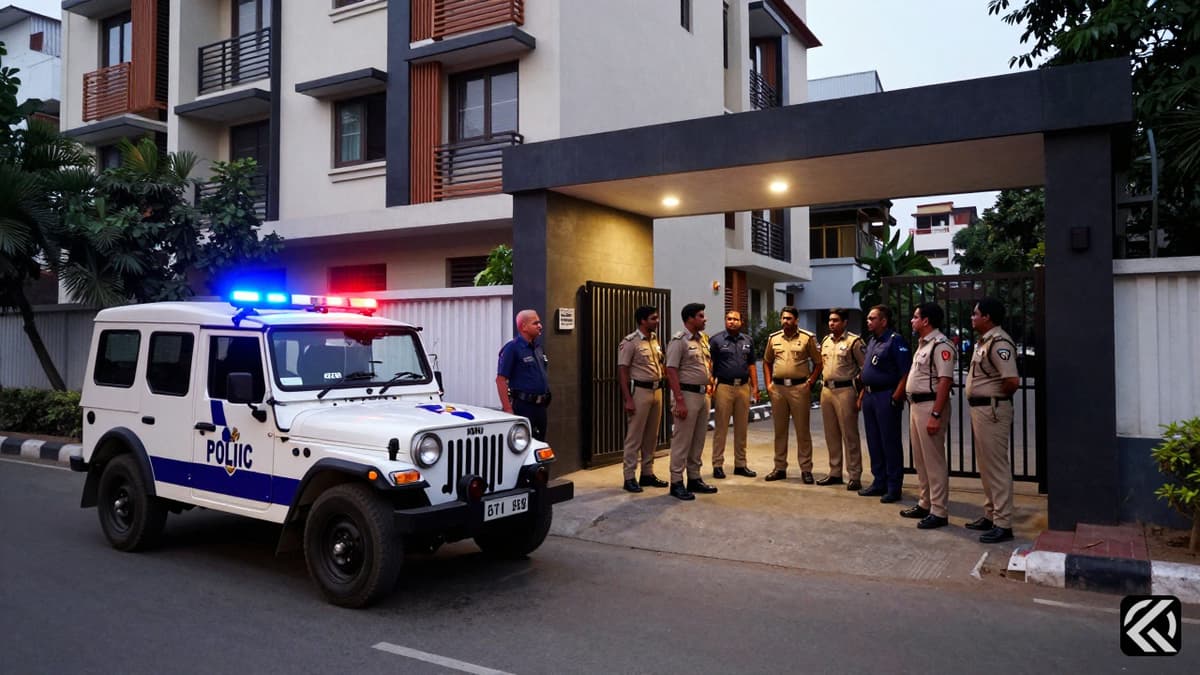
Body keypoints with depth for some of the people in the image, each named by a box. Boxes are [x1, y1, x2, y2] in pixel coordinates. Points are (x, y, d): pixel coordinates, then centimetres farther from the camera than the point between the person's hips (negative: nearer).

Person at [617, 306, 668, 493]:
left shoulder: (654, 339, 11)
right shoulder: (630, 342, -11)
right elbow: (622, 372, -13)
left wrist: (661, 387, 11)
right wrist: (628, 399, -17)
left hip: (657, 390, 7)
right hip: (640, 391, -7)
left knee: (652, 435, 12)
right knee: (635, 435, -2)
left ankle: (647, 473, 22)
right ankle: (629, 477, 4)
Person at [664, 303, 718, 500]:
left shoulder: (703, 338, 12)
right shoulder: (678, 341, -12)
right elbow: (671, 371, -17)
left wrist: (709, 382, 13)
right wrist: (679, 401, -22)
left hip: (703, 394, 8)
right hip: (687, 394, -8)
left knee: (698, 440, 14)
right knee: (682, 440, -3)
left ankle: (694, 478, 23)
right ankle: (676, 483, 3)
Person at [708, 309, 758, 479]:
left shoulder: (748, 341, 12)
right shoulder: (716, 340, -1)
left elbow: (751, 365, 14)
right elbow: (709, 364, -4)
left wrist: (755, 386, 8)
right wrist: (710, 385, -13)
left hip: (743, 387, 4)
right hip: (724, 387, -4)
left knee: (742, 428, 9)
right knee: (721, 427, -1)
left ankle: (740, 464, 17)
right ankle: (718, 465, 5)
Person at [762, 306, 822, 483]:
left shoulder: (807, 338, -1)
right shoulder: (773, 338, 9)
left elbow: (818, 363, 2)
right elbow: (767, 362, 18)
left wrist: (810, 382, -7)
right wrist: (768, 383, 9)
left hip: (799, 387, -4)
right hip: (778, 388, 4)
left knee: (802, 430, 1)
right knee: (779, 430, 10)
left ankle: (806, 469, 8)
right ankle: (780, 468, 18)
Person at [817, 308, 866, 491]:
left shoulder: (854, 341, -8)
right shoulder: (825, 341, 14)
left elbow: (865, 368, -9)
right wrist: (826, 381, 14)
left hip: (845, 390, -7)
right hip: (827, 390, 7)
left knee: (849, 435, -4)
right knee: (831, 435, 12)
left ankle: (855, 476, 2)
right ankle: (835, 473, 22)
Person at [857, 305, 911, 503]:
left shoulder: (895, 341, -12)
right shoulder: (872, 341, 16)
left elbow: (906, 373, -17)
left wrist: (895, 398, -21)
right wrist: (861, 395, 17)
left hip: (886, 397, -9)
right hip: (869, 396, 9)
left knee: (890, 443, -2)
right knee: (874, 442, 14)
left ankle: (894, 488, 6)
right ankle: (879, 482, 24)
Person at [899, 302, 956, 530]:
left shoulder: (940, 345, -15)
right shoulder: (923, 343, 16)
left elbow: (945, 381, -21)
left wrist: (935, 415, -25)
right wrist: (914, 407, 15)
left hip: (930, 406, -10)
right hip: (916, 404, 10)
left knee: (934, 460, -4)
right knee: (920, 459, 17)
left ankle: (938, 512, 2)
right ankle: (925, 504, 28)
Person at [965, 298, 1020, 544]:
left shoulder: (999, 343, -19)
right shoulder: (983, 341, 13)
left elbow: (1013, 381, -29)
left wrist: (997, 397, -11)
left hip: (992, 410, -10)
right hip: (980, 409, 10)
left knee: (997, 467, -5)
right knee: (986, 466, 17)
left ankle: (1003, 524, 2)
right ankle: (991, 515, 27)